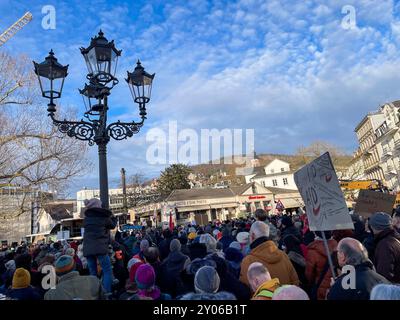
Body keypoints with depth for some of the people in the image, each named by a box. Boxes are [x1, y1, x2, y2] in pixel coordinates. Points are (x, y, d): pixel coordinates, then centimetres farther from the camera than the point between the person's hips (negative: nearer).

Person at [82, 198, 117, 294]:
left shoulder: (86, 218, 12)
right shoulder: (103, 217, 1)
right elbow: (112, 225, 15)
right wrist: (113, 217, 35)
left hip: (88, 248, 5)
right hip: (100, 248, -5)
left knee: (93, 273, 13)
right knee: (107, 271, 1)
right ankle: (107, 293, -6)